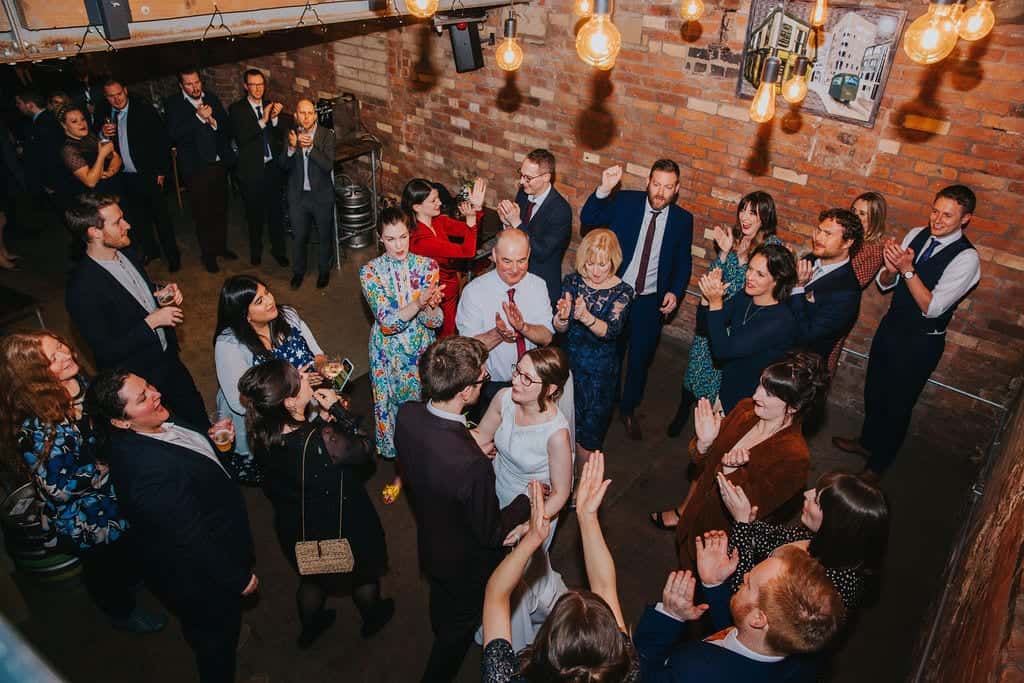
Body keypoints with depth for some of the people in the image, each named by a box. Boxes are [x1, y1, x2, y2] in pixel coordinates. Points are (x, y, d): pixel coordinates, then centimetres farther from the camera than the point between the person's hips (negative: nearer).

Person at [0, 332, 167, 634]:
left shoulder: (80, 380, -15)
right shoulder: (36, 425, -36)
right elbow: (59, 487, -29)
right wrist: (107, 468, -22)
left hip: (116, 487, 6)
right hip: (86, 519, -6)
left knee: (133, 541, 31)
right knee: (107, 564, 21)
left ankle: (133, 578, 62)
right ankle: (122, 612, 50)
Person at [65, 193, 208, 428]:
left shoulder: (125, 254, -4)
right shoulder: (82, 289, -27)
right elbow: (105, 352, -23)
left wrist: (160, 294, -6)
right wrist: (152, 321, -25)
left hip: (168, 358, 7)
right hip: (139, 378, -7)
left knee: (197, 415, 23)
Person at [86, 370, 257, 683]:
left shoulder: (147, 430, -14)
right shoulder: (148, 469, -41)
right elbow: (194, 540, -30)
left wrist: (212, 440, -7)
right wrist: (240, 578, -20)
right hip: (200, 578, -8)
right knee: (217, 636, 22)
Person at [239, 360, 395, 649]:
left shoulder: (262, 435, -21)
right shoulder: (320, 441, -41)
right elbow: (363, 451, -21)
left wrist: (324, 416, -15)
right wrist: (336, 409, -21)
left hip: (294, 527, 5)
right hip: (343, 529, -5)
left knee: (312, 578, 34)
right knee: (364, 573, 29)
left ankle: (310, 628, 60)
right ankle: (372, 619, 56)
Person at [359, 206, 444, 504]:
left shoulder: (427, 265, -10)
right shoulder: (370, 272, -13)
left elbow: (436, 321, -12)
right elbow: (387, 322, -22)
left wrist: (430, 307, -36)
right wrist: (419, 303, -38)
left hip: (422, 351, 0)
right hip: (388, 354, 0)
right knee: (392, 408, 12)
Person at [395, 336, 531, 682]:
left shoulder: (407, 413, -25)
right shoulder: (473, 465, -46)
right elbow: (492, 534, -26)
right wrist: (527, 500, -12)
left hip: (428, 539, 7)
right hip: (465, 564, -6)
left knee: (441, 598, 38)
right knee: (459, 626, 27)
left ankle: (441, 634, 69)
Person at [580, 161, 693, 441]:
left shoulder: (683, 219, -3)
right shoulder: (625, 202, -8)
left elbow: (682, 263, 5)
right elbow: (588, 218, -17)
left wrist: (674, 292, -10)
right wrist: (604, 189, -31)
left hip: (651, 302, 1)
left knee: (640, 359, 14)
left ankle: (628, 410, 38)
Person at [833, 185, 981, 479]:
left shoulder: (966, 259, -21)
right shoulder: (916, 235, -4)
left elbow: (932, 308, -26)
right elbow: (884, 284, -1)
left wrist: (908, 270, -33)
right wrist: (891, 268, -23)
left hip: (921, 342, -6)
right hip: (890, 326, 6)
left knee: (898, 403, 11)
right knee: (873, 390, 23)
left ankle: (878, 463, 33)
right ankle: (868, 441, 48)